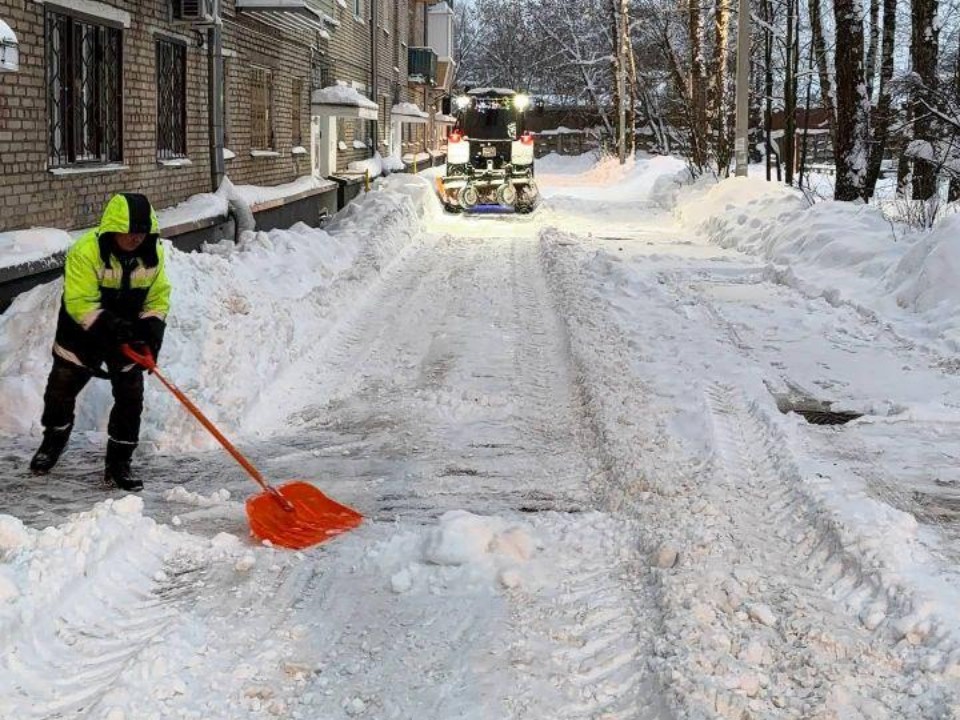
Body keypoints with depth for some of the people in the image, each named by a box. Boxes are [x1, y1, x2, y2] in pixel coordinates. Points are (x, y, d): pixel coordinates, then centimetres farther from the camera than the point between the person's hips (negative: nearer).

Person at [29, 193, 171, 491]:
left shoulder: (153, 254, -10)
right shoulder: (86, 251, -26)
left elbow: (158, 297, 0)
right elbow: (80, 302, -27)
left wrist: (152, 327, -17)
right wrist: (109, 326, -38)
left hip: (127, 336, 3)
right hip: (81, 333, -3)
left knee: (130, 397, -1)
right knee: (61, 389, 8)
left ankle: (118, 463, 12)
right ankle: (53, 442, 37)